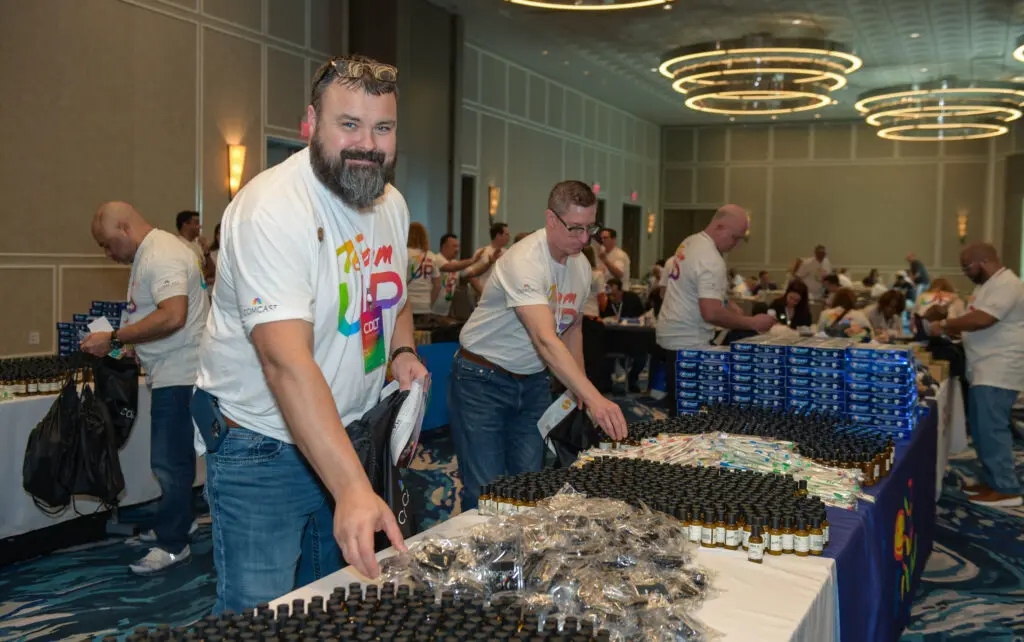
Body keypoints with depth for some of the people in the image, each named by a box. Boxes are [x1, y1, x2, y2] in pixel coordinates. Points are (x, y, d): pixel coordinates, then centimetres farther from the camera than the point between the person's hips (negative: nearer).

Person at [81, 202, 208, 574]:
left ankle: (173, 544, 5)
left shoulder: (162, 255, -16)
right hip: (171, 375, 11)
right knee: (172, 459, 18)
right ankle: (172, 525, 30)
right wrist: (121, 340, 14)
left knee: (170, 462, -4)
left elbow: (172, 316, -28)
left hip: (180, 375, -11)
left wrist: (114, 339, -22)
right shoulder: (149, 253, 18)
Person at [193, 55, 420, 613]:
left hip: (349, 436, 7)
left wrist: (401, 350, -3)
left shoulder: (391, 203, 2)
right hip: (264, 447, -7)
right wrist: (352, 488, -44)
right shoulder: (272, 210, -25)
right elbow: (288, 362, -36)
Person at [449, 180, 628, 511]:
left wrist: (579, 389, 6)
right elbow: (545, 339, -38)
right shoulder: (524, 261, -27)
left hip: (532, 383, 7)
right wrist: (595, 399, -46)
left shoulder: (581, 266, 1)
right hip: (483, 380, -7)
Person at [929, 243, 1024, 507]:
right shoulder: (986, 285, 18)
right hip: (984, 370, 11)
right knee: (982, 429, 14)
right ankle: (992, 481, 22)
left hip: (997, 372, -11)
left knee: (991, 430, -9)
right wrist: (948, 330, 6)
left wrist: (945, 324, -14)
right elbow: (974, 321, 22)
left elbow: (981, 320, -26)